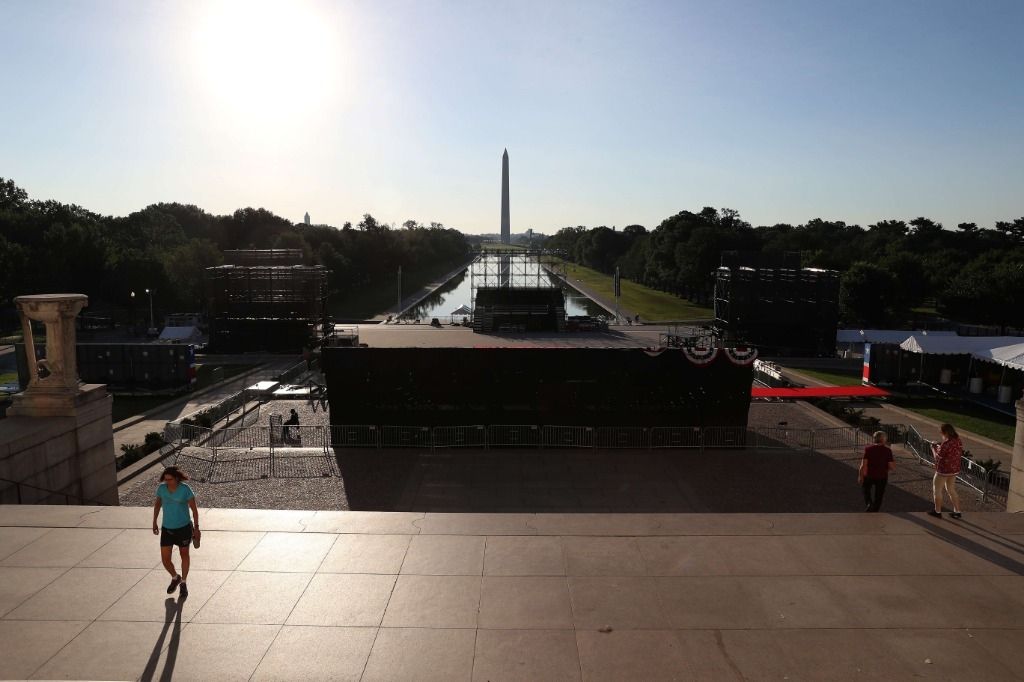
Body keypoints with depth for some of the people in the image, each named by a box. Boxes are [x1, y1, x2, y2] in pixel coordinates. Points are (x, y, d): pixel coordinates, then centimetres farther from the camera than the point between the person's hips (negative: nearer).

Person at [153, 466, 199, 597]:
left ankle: (183, 583, 38)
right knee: (165, 560, 4)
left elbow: (194, 508, -10)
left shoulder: (185, 489, -20)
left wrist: (196, 527, -4)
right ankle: (175, 578, 36)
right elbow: (157, 504, 8)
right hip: (167, 529, 3)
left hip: (183, 527, -3)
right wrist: (154, 523, 13)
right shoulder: (161, 488, -11)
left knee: (184, 555, 16)